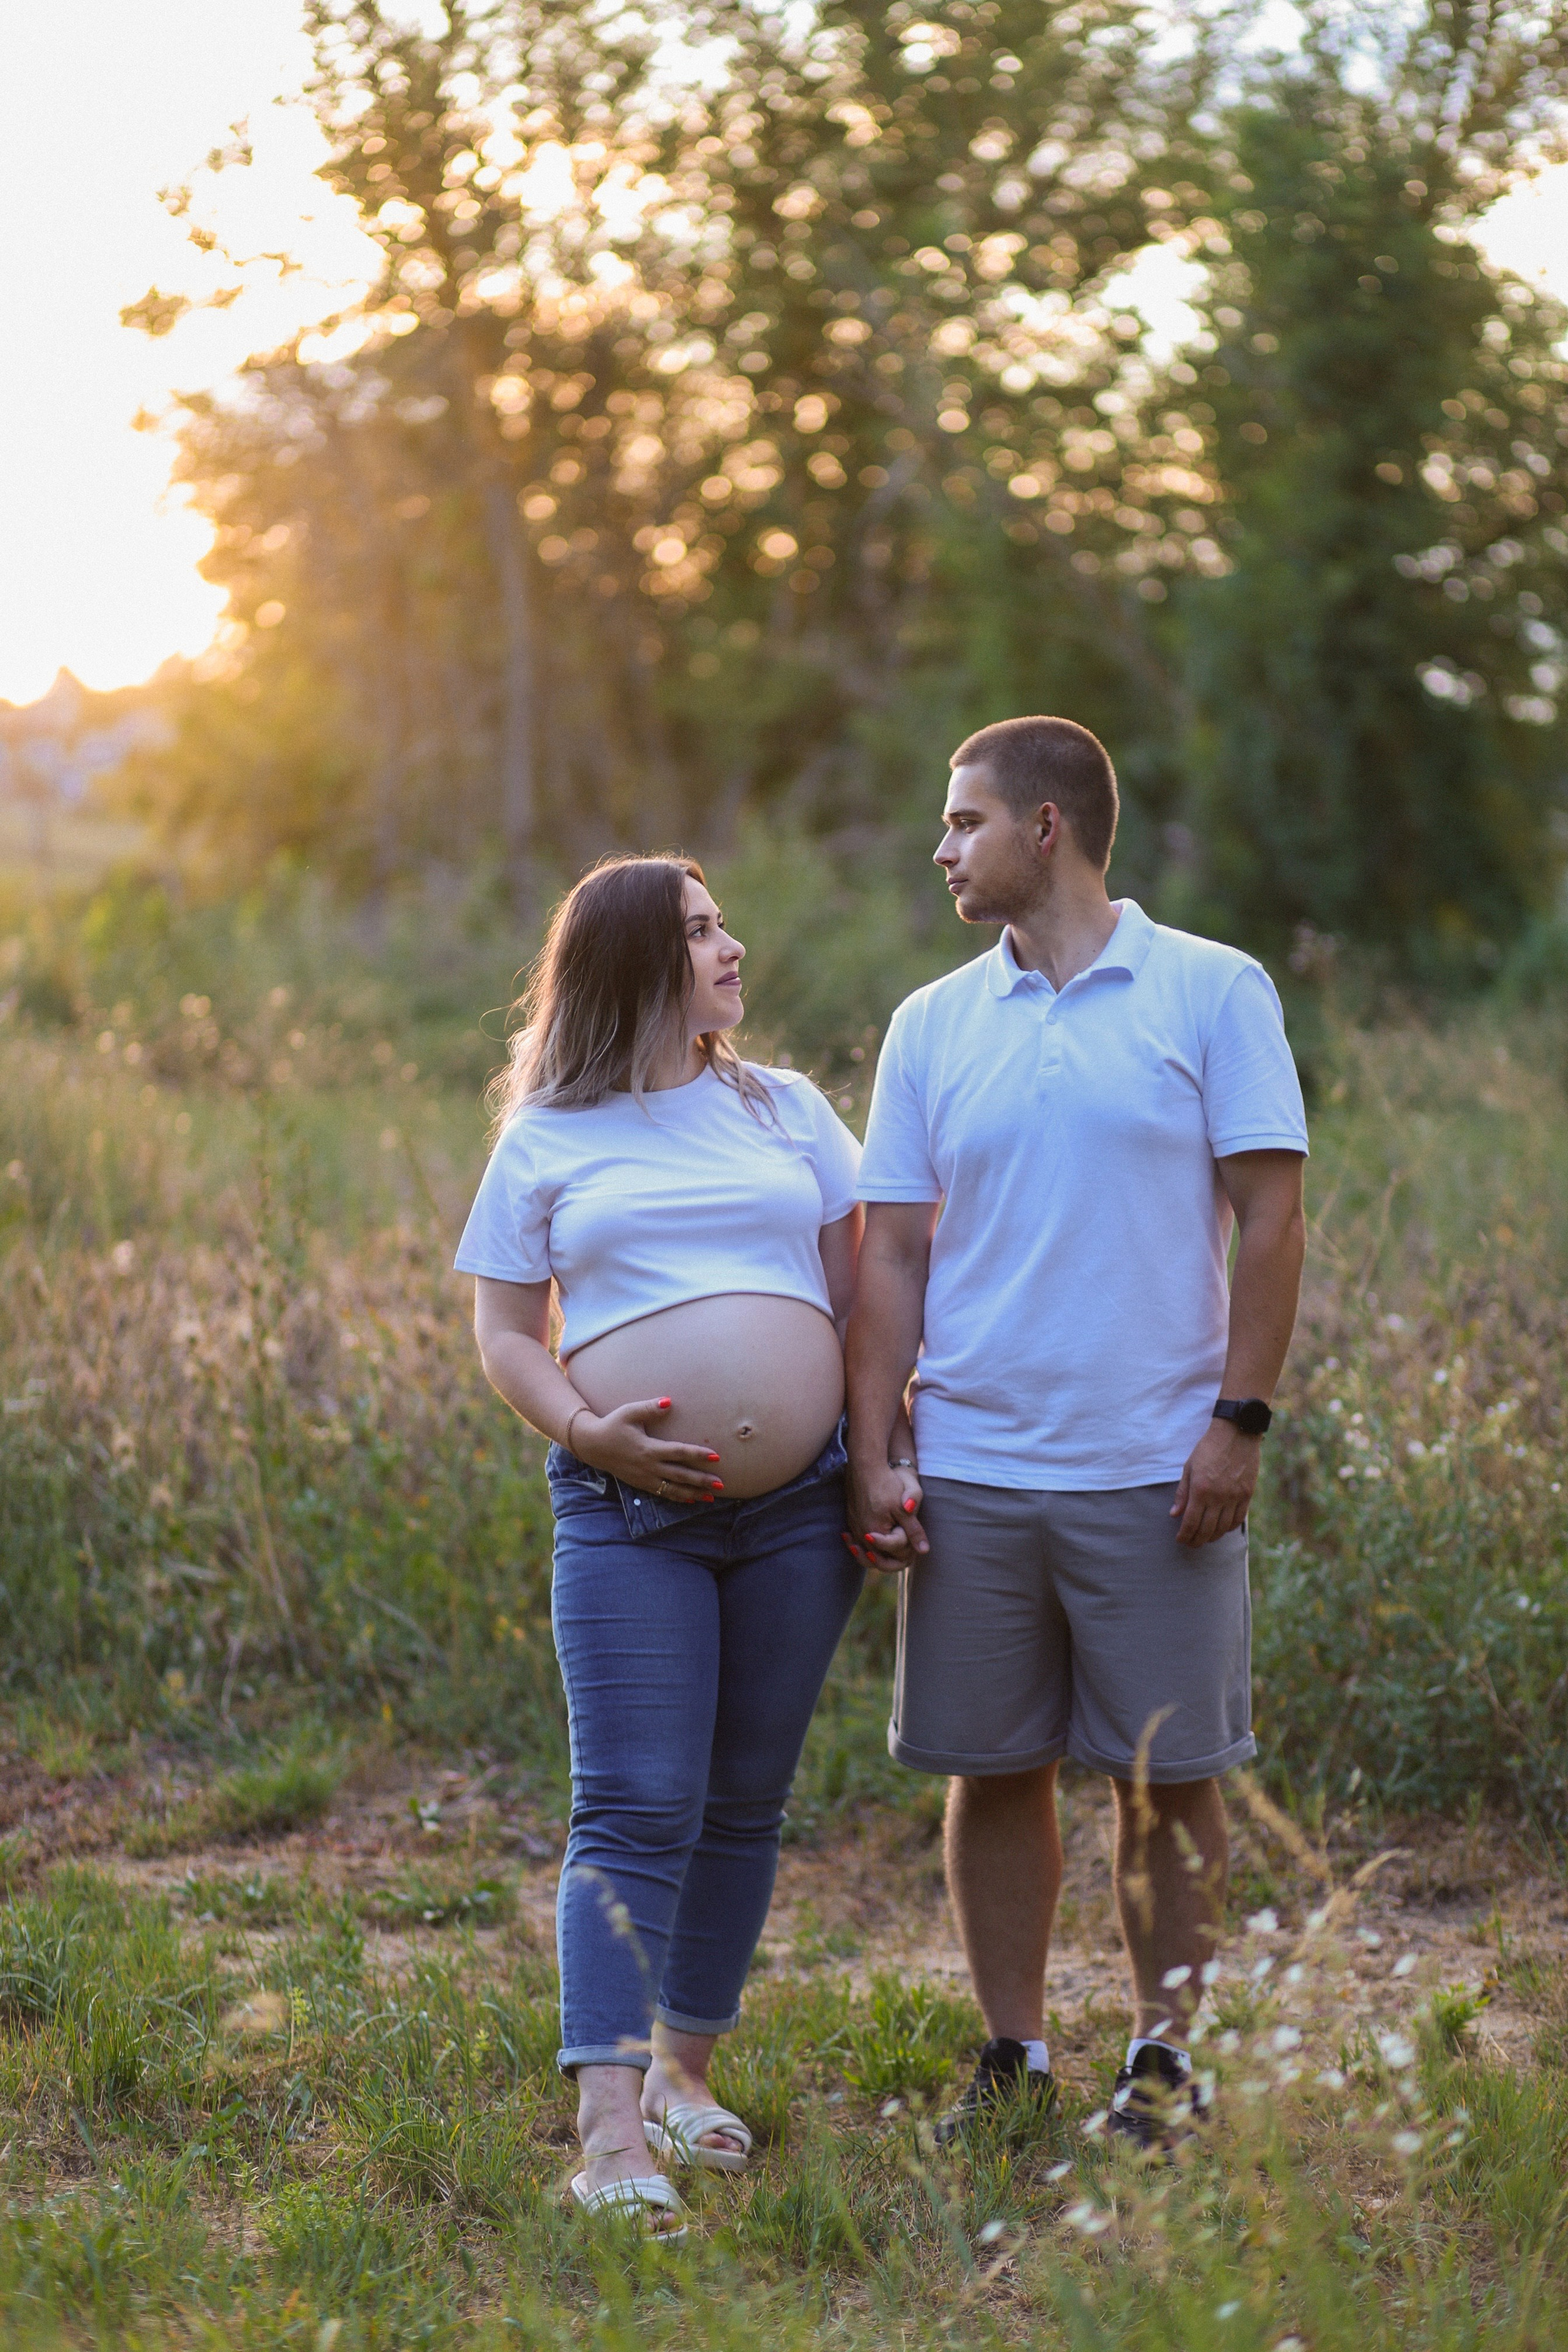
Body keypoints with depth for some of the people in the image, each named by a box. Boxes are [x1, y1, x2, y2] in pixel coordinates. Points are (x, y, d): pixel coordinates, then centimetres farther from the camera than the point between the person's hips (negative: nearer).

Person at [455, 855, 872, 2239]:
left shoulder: (788, 1109, 12)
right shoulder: (549, 1141, 6)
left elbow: (862, 1285, 12)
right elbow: (505, 1334, 6)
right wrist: (583, 1429, -13)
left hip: (799, 1505, 3)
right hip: (630, 1513, -3)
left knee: (745, 1806, 8)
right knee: (636, 1813, -10)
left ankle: (684, 2070, 22)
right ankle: (611, 2137, -14)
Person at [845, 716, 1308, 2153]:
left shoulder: (1215, 993, 0)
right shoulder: (933, 1024, 9)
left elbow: (1270, 1216, -2)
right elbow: (893, 1251, 8)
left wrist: (1241, 1416, -10)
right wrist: (875, 1454, 1)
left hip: (1158, 1469, -3)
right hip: (971, 1469, 3)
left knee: (1168, 1773, 3)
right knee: (993, 1768, 7)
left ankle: (1165, 2056, 17)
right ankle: (1016, 2054, 20)